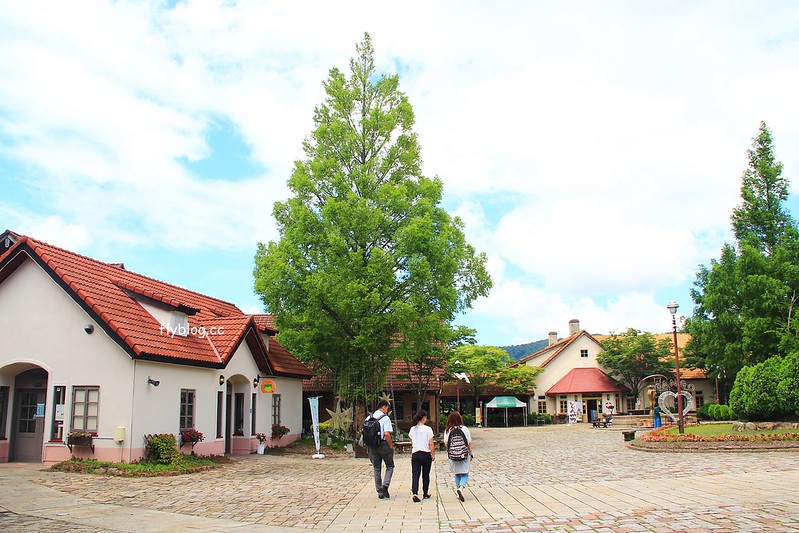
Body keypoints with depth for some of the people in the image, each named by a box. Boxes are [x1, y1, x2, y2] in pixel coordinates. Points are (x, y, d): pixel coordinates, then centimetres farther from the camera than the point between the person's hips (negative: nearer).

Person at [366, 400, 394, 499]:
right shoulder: (385, 418, -11)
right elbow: (386, 434, -18)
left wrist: (369, 445, 15)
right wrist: (391, 446, -8)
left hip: (372, 445, 5)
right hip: (384, 444, -5)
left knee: (376, 469, 12)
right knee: (390, 466, 11)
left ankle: (380, 491, 13)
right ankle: (385, 485, -8)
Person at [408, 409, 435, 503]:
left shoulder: (412, 429, 3)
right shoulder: (428, 429, -9)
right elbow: (431, 444, -8)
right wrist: (433, 455, 2)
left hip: (415, 454, 2)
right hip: (426, 454, -2)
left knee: (415, 475, -1)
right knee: (426, 475, 14)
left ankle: (415, 494, -16)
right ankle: (425, 493, 26)